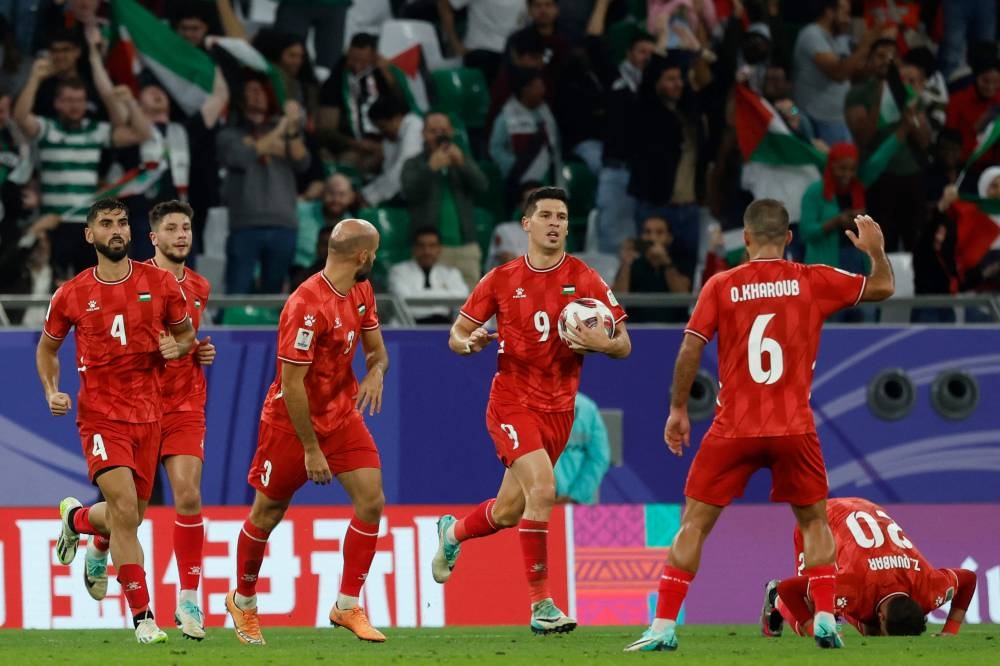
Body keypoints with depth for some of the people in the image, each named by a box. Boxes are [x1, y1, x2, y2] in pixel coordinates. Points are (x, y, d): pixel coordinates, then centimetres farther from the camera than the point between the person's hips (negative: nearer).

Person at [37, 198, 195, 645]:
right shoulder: (71, 295, 0)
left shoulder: (160, 284, 2)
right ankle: (143, 616, -12)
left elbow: (186, 332, 16)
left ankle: (76, 518, 47)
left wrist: (178, 347, -7)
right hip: (100, 416, -3)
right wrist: (52, 391, -2)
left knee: (127, 517, 11)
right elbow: (47, 347, 15)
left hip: (149, 415, 3)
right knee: (125, 511, -19)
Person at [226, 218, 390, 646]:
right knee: (267, 514, 8)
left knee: (371, 500, -8)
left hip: (342, 414, 7)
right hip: (292, 421, -7)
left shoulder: (361, 292, 0)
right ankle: (243, 601, 30)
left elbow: (375, 348, 12)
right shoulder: (307, 305, -27)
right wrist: (311, 449, -21)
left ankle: (347, 607, 1)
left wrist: (376, 372, -13)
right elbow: (292, 382, -25)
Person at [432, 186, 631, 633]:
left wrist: (601, 344, -23)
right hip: (512, 404, -3)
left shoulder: (584, 279, -1)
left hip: (559, 409, 3)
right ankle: (541, 604, -18)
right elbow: (457, 335, 7)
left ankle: (453, 532, 47)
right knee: (542, 488, -24)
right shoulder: (501, 280, -1)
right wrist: (470, 343, -17)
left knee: (509, 512, 12)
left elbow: (624, 345, 0)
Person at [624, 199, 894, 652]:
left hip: (733, 429, -1)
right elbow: (882, 288, 11)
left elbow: (690, 349, -4)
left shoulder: (720, 286, -1)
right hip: (793, 428, 1)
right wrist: (875, 249, 30)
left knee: (694, 525, 6)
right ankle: (825, 619, 5)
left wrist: (678, 409, 6)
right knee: (814, 522, 18)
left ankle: (663, 627, 0)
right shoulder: (812, 281, 1)